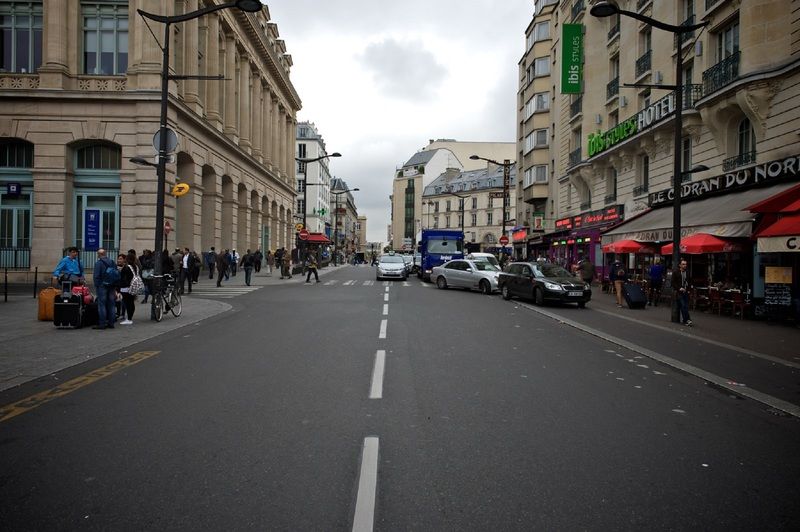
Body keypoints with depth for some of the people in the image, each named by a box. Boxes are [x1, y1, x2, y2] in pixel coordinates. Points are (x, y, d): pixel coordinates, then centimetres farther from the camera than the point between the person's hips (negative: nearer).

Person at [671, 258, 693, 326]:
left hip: (686, 292, 5)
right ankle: (687, 320, -15)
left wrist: (688, 289, 8)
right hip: (679, 292, -5)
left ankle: (684, 320, 11)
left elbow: (688, 282, 21)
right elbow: (673, 282, -4)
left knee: (686, 307, 3)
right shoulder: (675, 272, -1)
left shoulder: (687, 273, 13)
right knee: (683, 306, -13)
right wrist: (679, 288, -14)